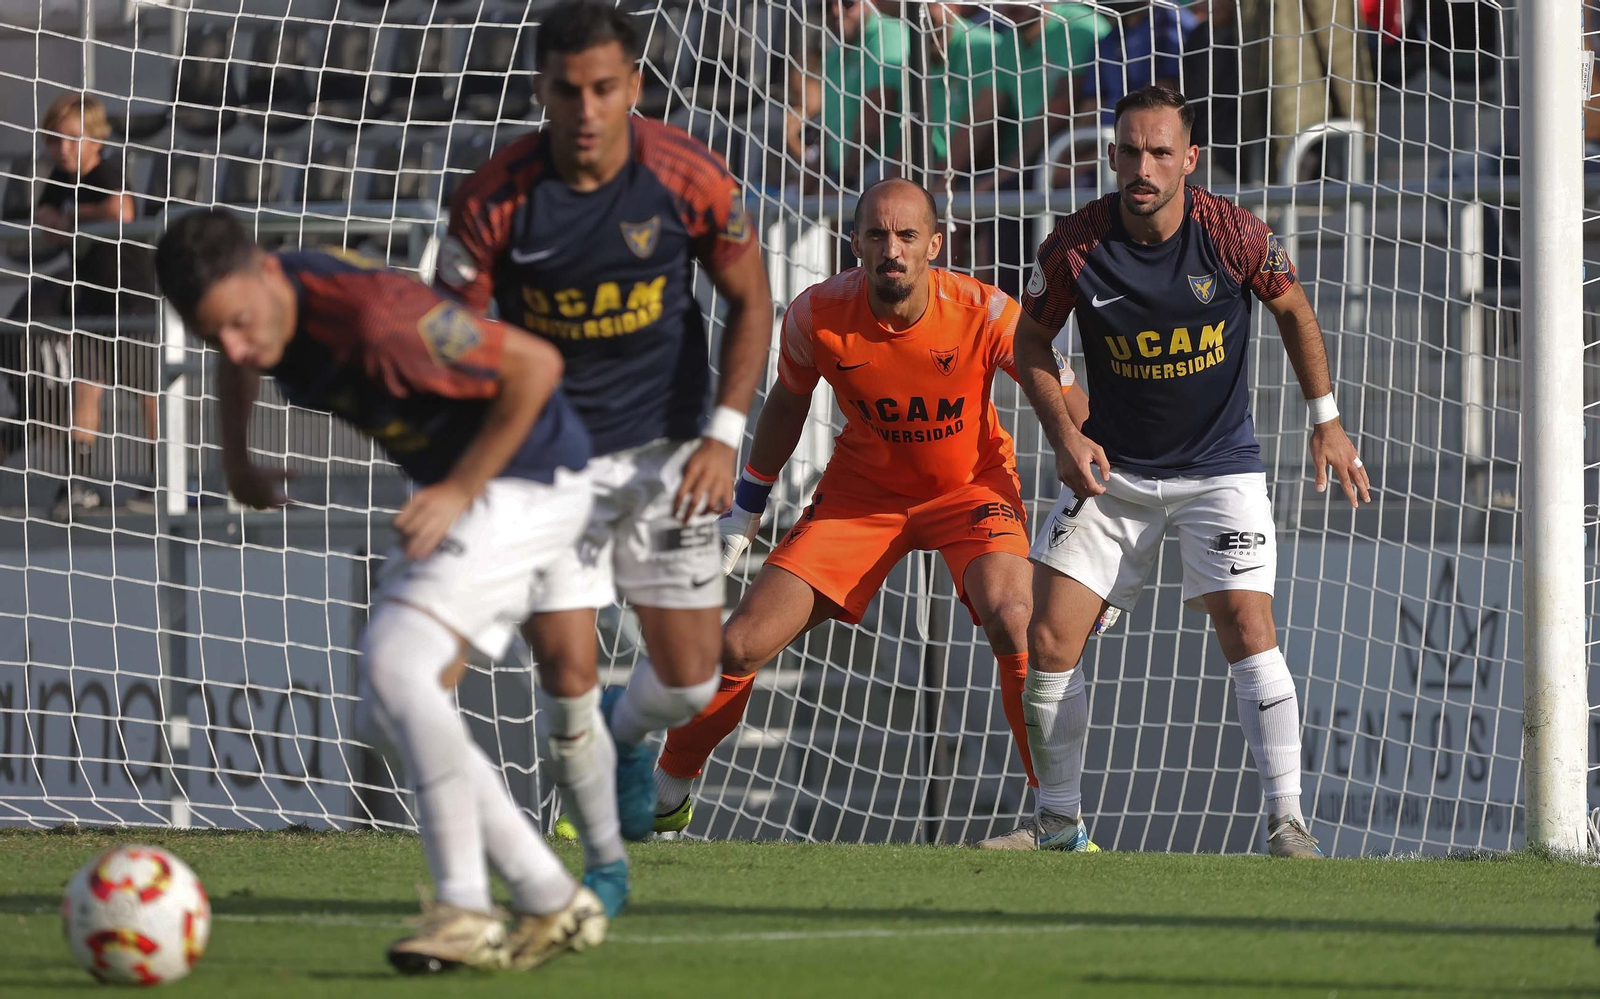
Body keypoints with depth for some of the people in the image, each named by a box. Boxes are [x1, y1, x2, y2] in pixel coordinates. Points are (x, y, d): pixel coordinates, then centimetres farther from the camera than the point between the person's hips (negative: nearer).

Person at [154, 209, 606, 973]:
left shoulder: (372, 317, -34)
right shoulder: (251, 307, -9)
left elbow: (535, 365, -26)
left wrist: (459, 492, -22)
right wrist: (238, 460, 8)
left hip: (526, 480, -10)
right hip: (454, 483, 10)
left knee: (395, 661, -23)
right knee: (398, 694, 7)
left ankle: (464, 912, -17)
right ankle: (553, 904, 13)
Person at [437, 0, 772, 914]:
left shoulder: (687, 180, -15)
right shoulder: (497, 198, -18)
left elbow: (751, 300, 0)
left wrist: (724, 434, -9)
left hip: (662, 447, 1)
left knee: (690, 680, 1)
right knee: (568, 675, -10)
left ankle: (629, 733, 39)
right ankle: (605, 864, 13)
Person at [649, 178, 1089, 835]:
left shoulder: (984, 314, -26)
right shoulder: (817, 314, -20)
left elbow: (1071, 409, -14)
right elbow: (788, 399, 3)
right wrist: (746, 510, 8)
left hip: (972, 486, -2)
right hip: (861, 490, 2)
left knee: (1013, 622, -32)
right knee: (739, 646, -7)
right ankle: (664, 797, 19)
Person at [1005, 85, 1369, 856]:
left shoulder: (1232, 235, -14)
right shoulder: (1075, 245, -13)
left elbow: (1293, 309, 6)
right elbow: (1031, 342, 4)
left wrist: (1325, 419, 5)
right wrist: (1063, 436, -8)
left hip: (1219, 467, -2)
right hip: (1112, 470, 2)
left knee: (1248, 629, -18)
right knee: (1049, 642, -5)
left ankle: (1287, 822, -11)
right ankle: (1060, 826, 10)